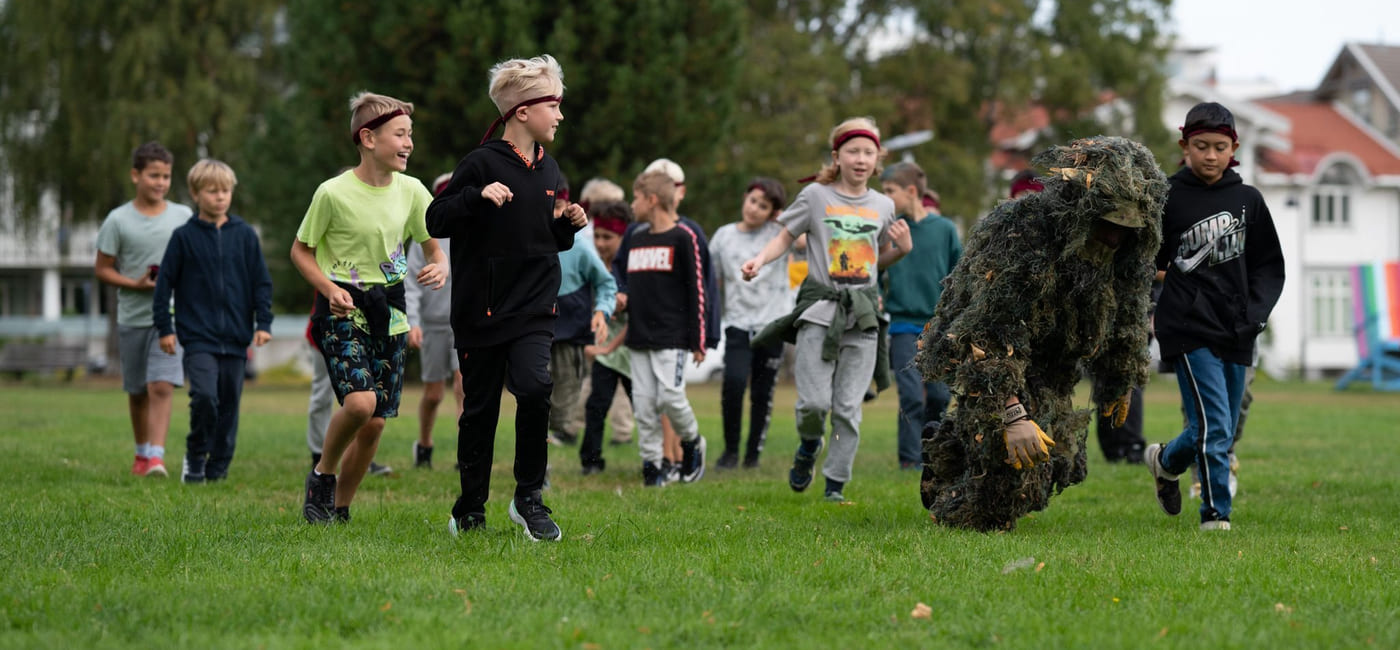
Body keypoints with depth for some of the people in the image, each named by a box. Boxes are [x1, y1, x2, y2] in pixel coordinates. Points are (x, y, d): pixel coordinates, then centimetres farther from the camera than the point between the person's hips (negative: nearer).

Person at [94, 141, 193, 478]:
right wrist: (135, 284, -14)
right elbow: (102, 269, 1)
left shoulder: (183, 217, 4)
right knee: (137, 392, 12)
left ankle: (156, 456, -21)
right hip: (132, 317, 1)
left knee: (161, 387, -16)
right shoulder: (118, 220, -1)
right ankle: (142, 453, 29)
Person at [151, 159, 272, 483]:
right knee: (204, 395, -18)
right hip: (198, 335, -3)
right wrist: (164, 328, 1)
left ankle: (219, 466, 16)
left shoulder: (244, 235, 6)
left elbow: (262, 282, 10)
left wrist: (263, 323, 2)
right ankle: (195, 457, 3)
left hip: (235, 336, 3)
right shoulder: (184, 237, 1)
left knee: (229, 402, 5)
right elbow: (165, 282, 5)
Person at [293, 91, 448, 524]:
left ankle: (340, 507, 20)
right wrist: (330, 289, -16)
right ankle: (323, 475, 3)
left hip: (389, 312, 5)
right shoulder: (334, 193, -11)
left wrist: (440, 267, -10)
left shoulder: (411, 191, 1)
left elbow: (433, 245, 13)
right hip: (343, 310, -5)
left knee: (375, 422, 2)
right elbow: (301, 250, 0)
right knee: (359, 402, -24)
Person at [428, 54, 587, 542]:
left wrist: (569, 225, 2)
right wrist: (477, 196, -25)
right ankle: (471, 509, 21)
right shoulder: (483, 163, -7)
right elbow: (436, 222, -11)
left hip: (534, 310, 3)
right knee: (479, 409, 6)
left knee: (535, 387, -20)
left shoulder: (548, 170, 12)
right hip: (481, 310, -3)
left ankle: (529, 497, -6)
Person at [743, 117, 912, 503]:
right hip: (820, 309, -2)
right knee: (814, 402, -11)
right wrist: (760, 260, -11)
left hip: (863, 312, 2)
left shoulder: (883, 206, 12)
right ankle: (808, 449, 22)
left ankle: (836, 482, 11)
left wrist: (903, 249, 1)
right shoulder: (815, 196, 2)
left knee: (849, 407, -1)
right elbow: (785, 238, 7)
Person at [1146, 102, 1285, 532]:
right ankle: (1216, 515, 1)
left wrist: (1255, 312, -1)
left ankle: (1166, 461, 40)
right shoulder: (1168, 199, -2)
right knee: (1213, 425, -15)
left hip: (1236, 334, 5)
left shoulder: (1248, 200, 8)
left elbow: (1269, 266, 13)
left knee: (1223, 432, 13)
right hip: (1189, 329, -5)